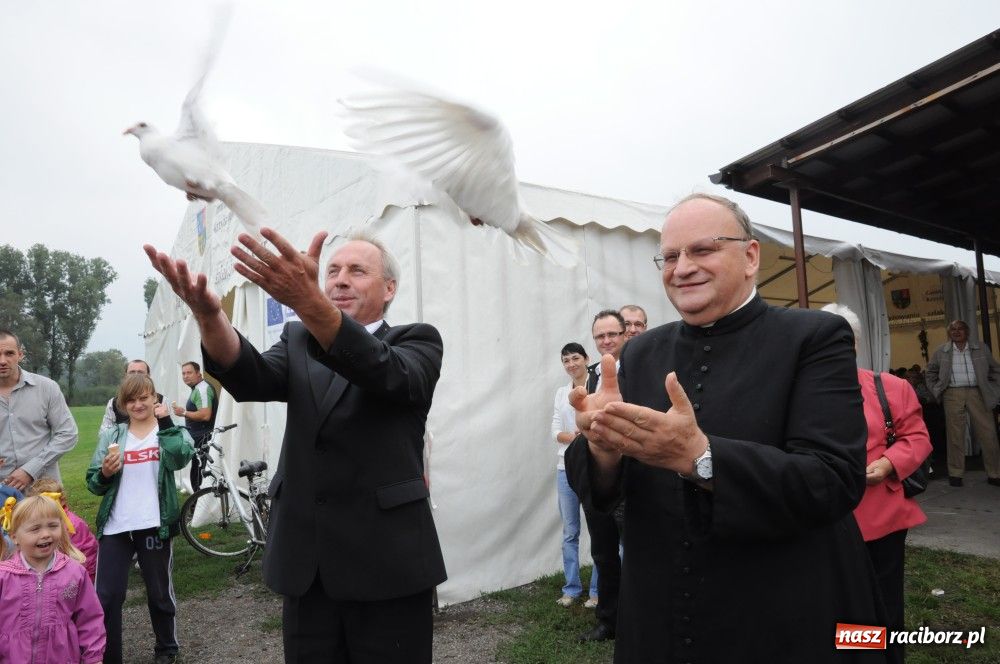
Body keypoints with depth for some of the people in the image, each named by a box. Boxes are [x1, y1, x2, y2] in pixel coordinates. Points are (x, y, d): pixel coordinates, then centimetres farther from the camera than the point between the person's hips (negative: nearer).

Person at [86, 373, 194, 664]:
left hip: (154, 526, -2)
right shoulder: (111, 437, 6)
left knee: (160, 592, 13)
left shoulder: (170, 431, -1)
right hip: (115, 527, 2)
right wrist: (105, 473, -15)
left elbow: (181, 456, -23)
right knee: (105, 596, 4)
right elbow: (93, 484, 6)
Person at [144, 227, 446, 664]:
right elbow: (252, 380, -10)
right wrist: (208, 313, -30)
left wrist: (308, 300, -39)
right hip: (305, 561, 3)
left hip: (387, 560, -3)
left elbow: (387, 374, -24)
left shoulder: (418, 340, -1)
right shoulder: (298, 341, 10)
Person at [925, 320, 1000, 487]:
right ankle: (955, 474, 8)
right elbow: (931, 371, 16)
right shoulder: (941, 351, 6)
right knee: (955, 435, 2)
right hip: (953, 395, -1)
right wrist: (937, 390, 8)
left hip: (977, 394, 1)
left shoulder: (981, 349, 7)